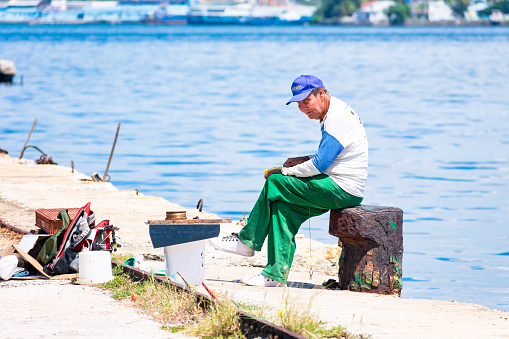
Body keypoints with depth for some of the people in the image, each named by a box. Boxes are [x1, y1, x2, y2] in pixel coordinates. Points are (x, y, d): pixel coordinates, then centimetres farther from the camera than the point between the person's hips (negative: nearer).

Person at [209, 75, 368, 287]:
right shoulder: (332, 114, 16)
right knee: (283, 206, 0)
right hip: (338, 188, 10)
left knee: (275, 183, -12)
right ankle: (276, 274, -3)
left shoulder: (338, 117, -17)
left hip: (342, 190, -10)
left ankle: (247, 241, 1)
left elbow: (319, 165, -22)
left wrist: (284, 172, -10)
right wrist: (304, 160, 8)